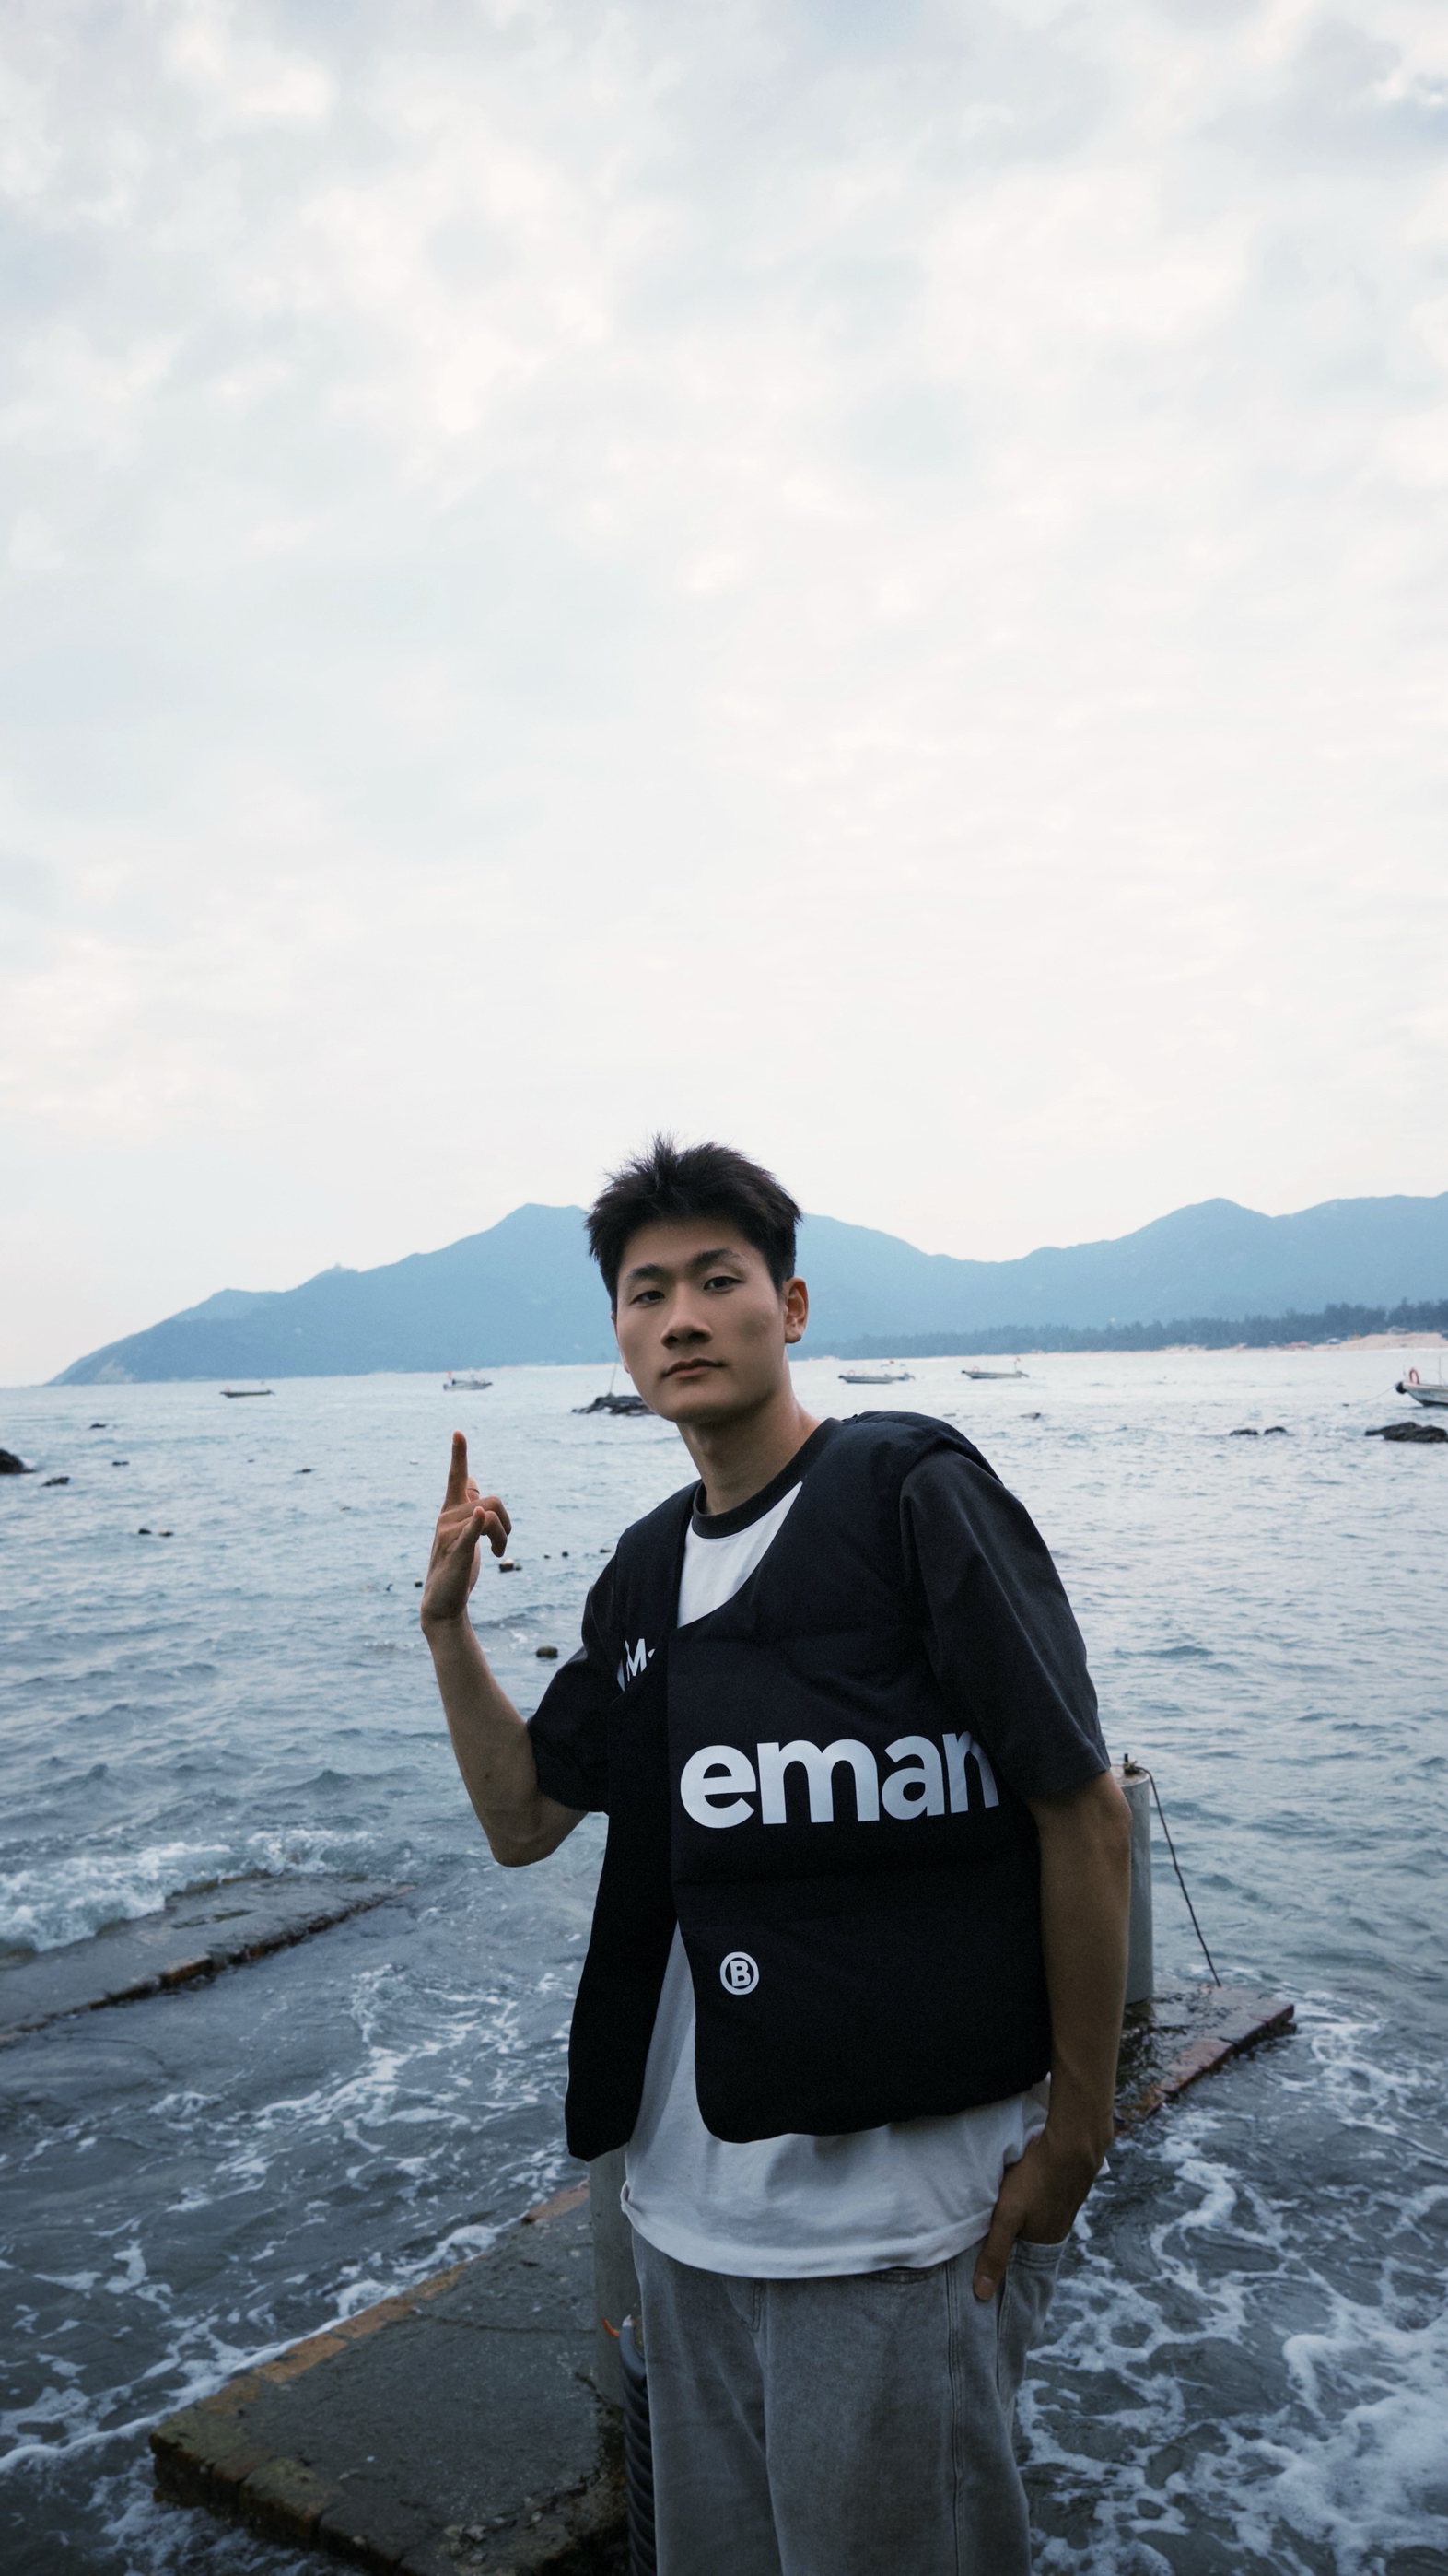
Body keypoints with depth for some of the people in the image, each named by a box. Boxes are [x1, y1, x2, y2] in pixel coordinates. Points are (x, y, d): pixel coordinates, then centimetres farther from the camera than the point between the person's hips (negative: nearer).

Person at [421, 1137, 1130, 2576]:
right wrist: (447, 1624, -1)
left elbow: (1083, 1811, -13)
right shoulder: (647, 1573, 6)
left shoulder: (910, 1491, -14)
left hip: (892, 2214, -6)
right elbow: (523, 1823, 11)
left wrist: (1074, 2132, -11)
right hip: (684, 2193, 7)